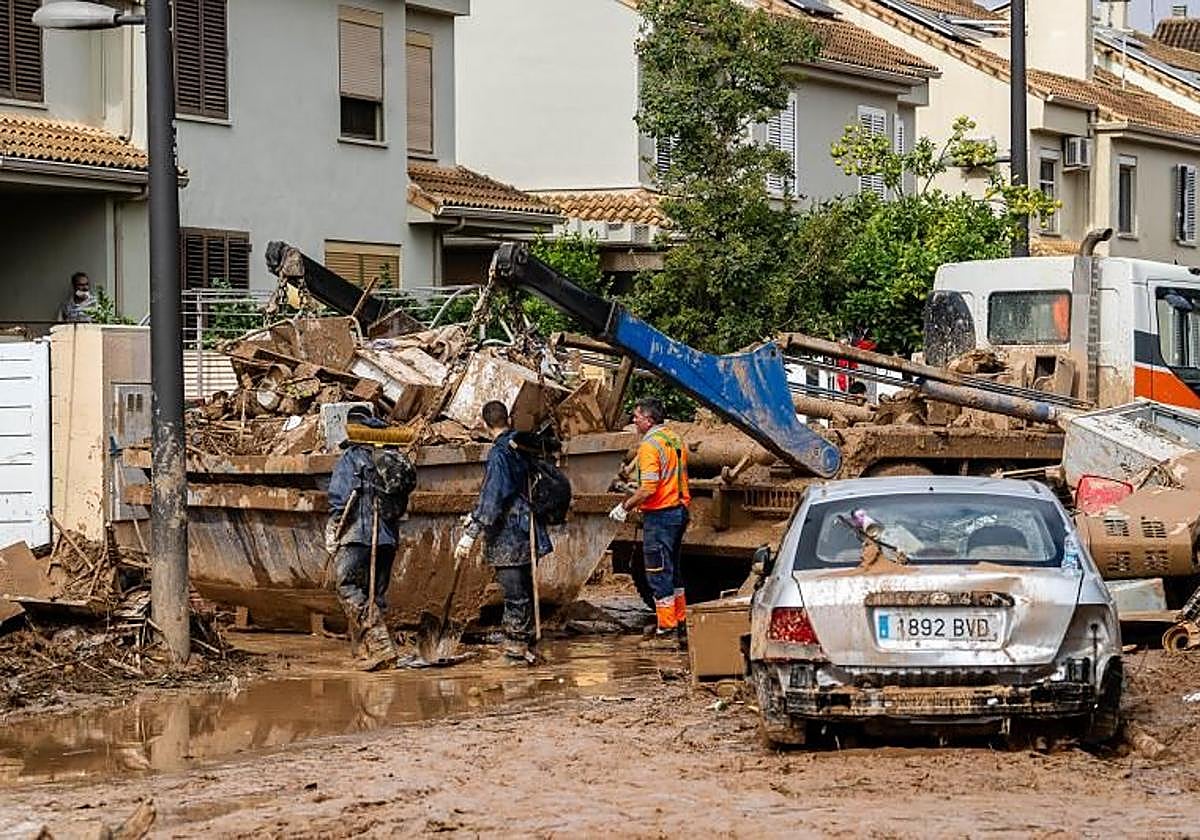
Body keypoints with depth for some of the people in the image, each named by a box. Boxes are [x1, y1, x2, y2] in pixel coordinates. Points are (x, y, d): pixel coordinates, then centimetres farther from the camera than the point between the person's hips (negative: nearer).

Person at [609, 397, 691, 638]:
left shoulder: (650, 445, -17)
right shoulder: (675, 440, 11)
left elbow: (648, 489, -24)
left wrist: (625, 507, -12)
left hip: (659, 516, -9)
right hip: (680, 510, 9)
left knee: (658, 572, -1)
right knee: (673, 569, 19)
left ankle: (667, 625, 2)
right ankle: (680, 620, 24)